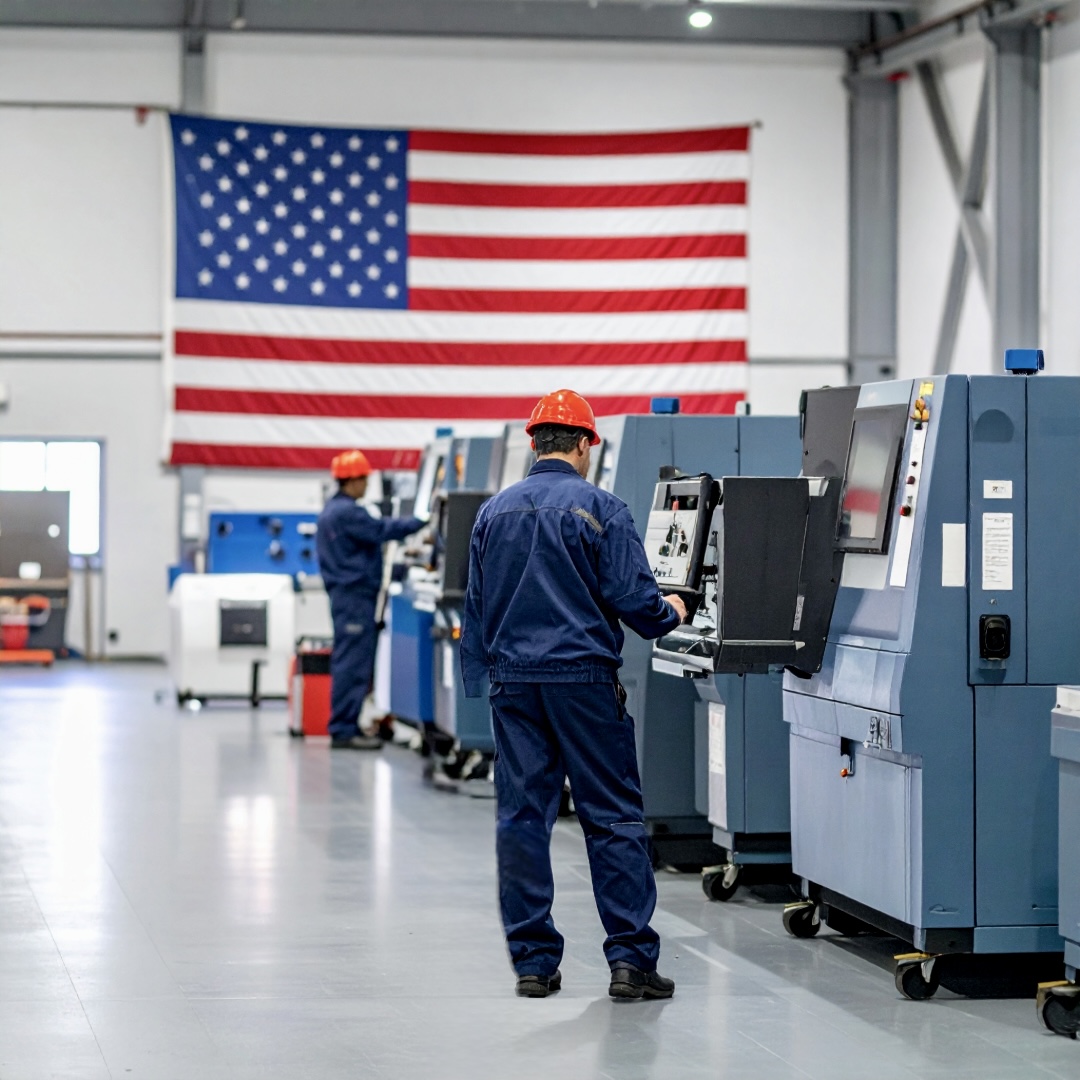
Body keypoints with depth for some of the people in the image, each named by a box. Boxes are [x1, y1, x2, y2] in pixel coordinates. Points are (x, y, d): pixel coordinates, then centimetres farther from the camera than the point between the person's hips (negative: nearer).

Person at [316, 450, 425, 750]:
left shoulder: (332, 511, 17)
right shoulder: (347, 512, -16)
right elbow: (381, 530, -17)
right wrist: (420, 522, -8)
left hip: (345, 594, 11)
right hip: (355, 594, -11)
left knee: (350, 663, 12)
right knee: (353, 663, -9)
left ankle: (345, 727, 14)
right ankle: (344, 731, -9)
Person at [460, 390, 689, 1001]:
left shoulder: (494, 513, 9)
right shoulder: (600, 509, -6)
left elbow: (476, 607, 14)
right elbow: (633, 599, -9)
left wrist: (482, 678, 24)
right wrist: (670, 614, 12)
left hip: (513, 678, 4)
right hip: (583, 676, -4)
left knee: (521, 817, 6)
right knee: (614, 816, 0)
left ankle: (533, 961, 7)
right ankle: (631, 958, -3)